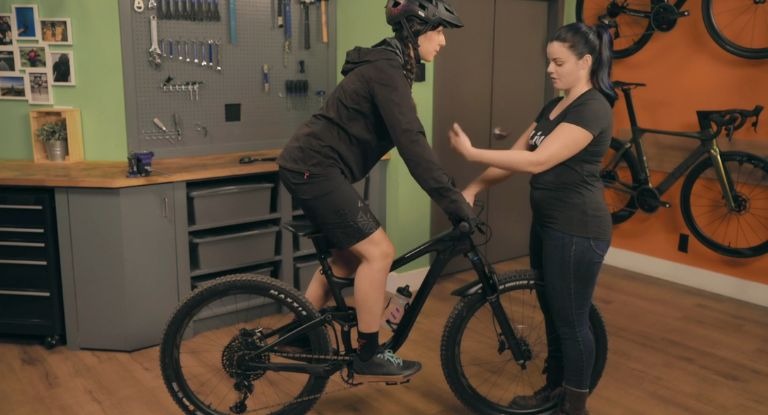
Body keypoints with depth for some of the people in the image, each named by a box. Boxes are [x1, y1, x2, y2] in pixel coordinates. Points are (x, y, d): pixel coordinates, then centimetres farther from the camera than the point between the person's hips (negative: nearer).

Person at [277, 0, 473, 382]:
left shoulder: (389, 65, 16)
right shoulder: (387, 69, -17)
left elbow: (408, 140, 19)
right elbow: (411, 144, -25)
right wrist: (455, 202, -24)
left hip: (311, 166, 10)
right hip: (315, 169, -10)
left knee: (348, 255, 17)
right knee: (378, 251, -9)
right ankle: (367, 358, 3)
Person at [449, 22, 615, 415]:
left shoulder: (592, 109, -18)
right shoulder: (553, 107, 12)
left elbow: (537, 161, -26)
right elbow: (516, 154, 9)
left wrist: (471, 152, -24)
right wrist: (473, 188, -4)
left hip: (577, 230, -9)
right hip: (548, 223, 9)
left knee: (571, 320, 3)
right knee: (552, 313, 19)